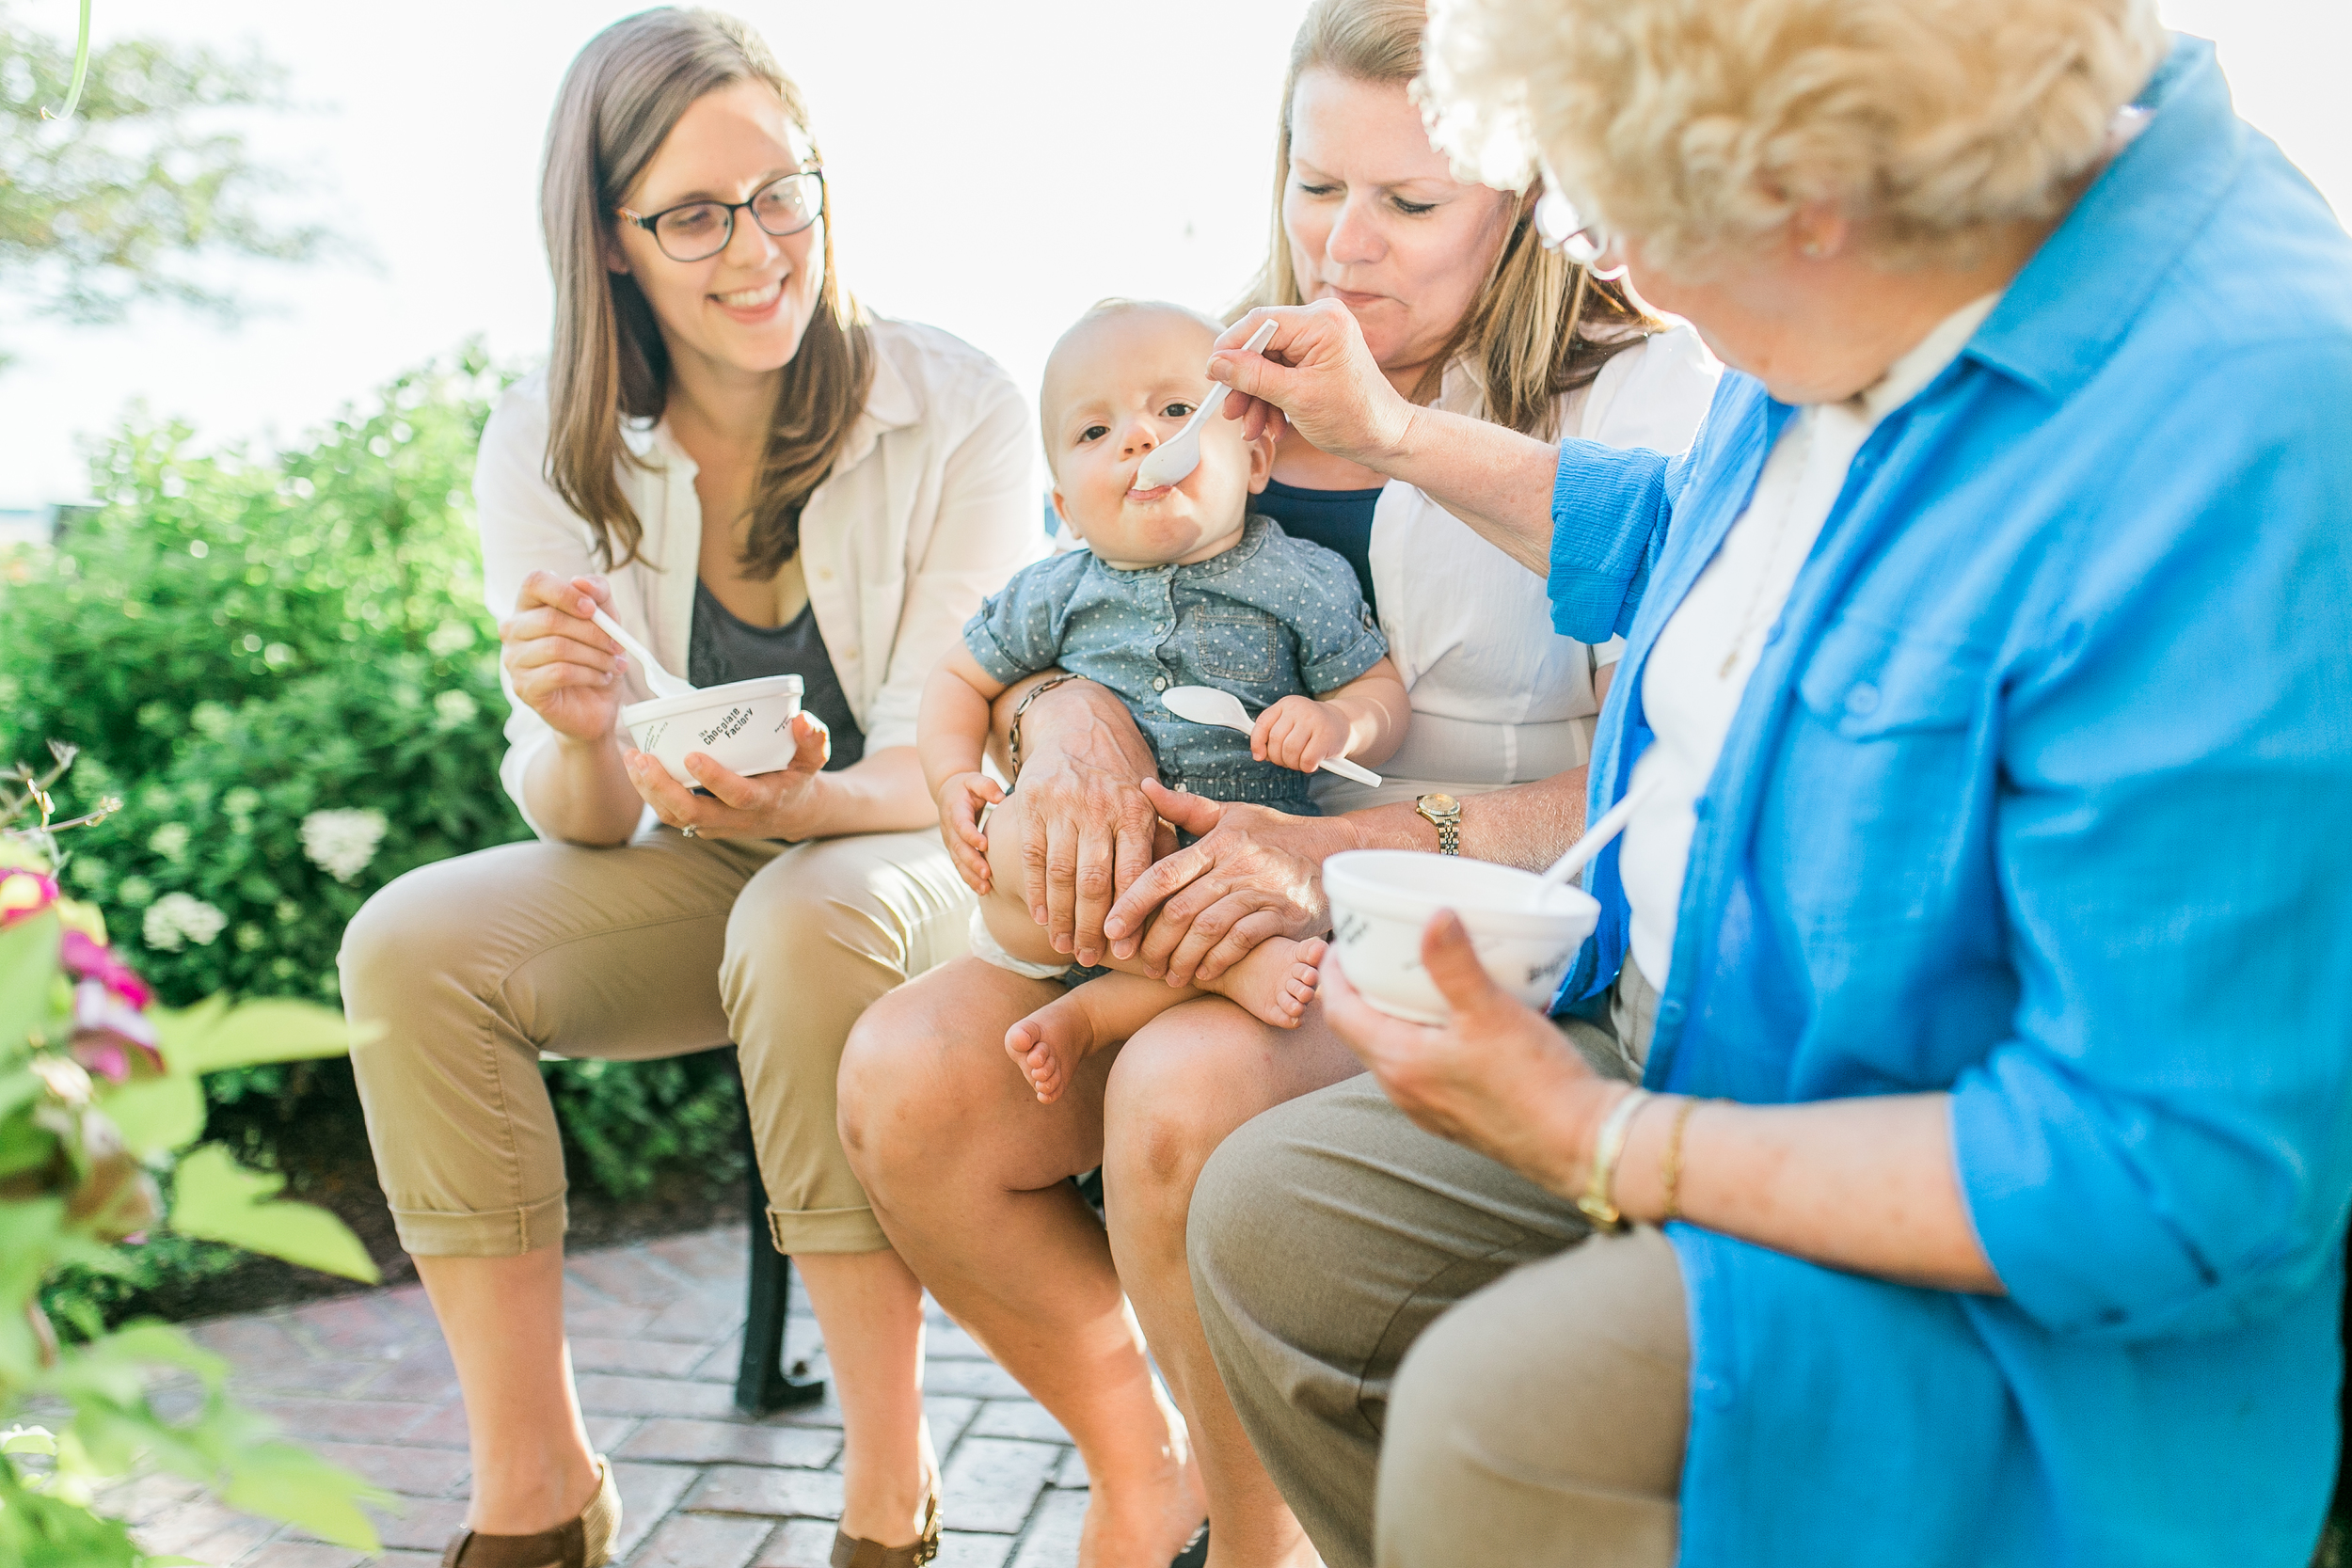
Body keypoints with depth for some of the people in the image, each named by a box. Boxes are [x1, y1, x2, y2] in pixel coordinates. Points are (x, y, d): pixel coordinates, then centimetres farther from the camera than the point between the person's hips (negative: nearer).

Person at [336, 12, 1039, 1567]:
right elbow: (582, 823, -8)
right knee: (409, 944, -21)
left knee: (808, 922, -36)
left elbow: (951, 763, -15)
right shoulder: (549, 449, -6)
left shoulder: (955, 408, -14)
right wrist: (582, 740, -33)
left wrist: (801, 802, -37)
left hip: (916, 864, -3)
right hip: (693, 866, 4)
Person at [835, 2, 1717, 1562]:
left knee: (1187, 1094, -33)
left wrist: (1349, 848, -28)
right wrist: (1070, 715, -15)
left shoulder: (1641, 393, -4)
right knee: (904, 1078, -18)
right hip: (1216, 904, 5)